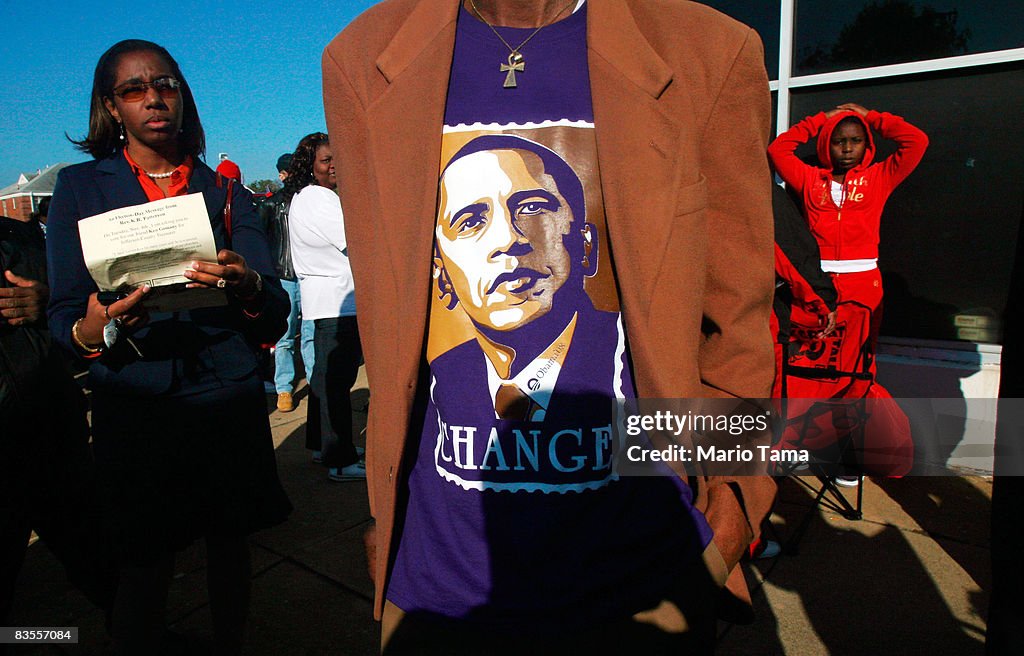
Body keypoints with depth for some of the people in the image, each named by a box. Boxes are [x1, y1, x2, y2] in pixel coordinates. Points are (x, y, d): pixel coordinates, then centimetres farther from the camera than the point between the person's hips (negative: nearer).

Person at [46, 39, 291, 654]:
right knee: (145, 564, 4)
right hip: (133, 409, -1)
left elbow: (275, 318, -2)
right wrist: (93, 332, -23)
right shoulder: (80, 187, 5)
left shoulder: (227, 193, 7)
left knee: (229, 546, 12)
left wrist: (246, 286, -24)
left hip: (228, 402, 1)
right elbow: (64, 315, 0)